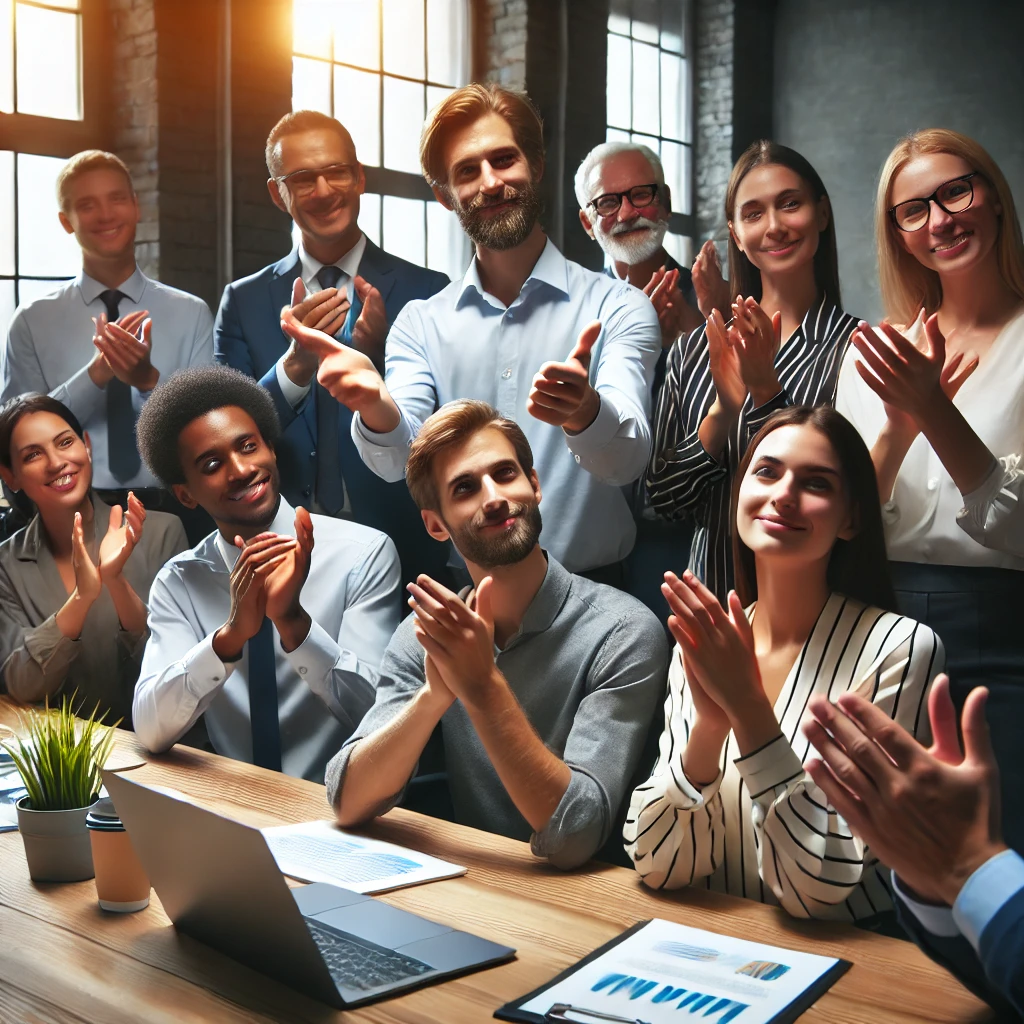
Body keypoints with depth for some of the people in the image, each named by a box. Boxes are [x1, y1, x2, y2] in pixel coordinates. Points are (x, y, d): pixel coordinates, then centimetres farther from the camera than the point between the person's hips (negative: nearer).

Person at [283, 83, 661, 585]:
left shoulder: (616, 308, 2)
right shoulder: (419, 324, 11)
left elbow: (628, 459, -12)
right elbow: (399, 460, -3)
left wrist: (586, 411, -34)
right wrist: (376, 407, -25)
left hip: (592, 590, -2)